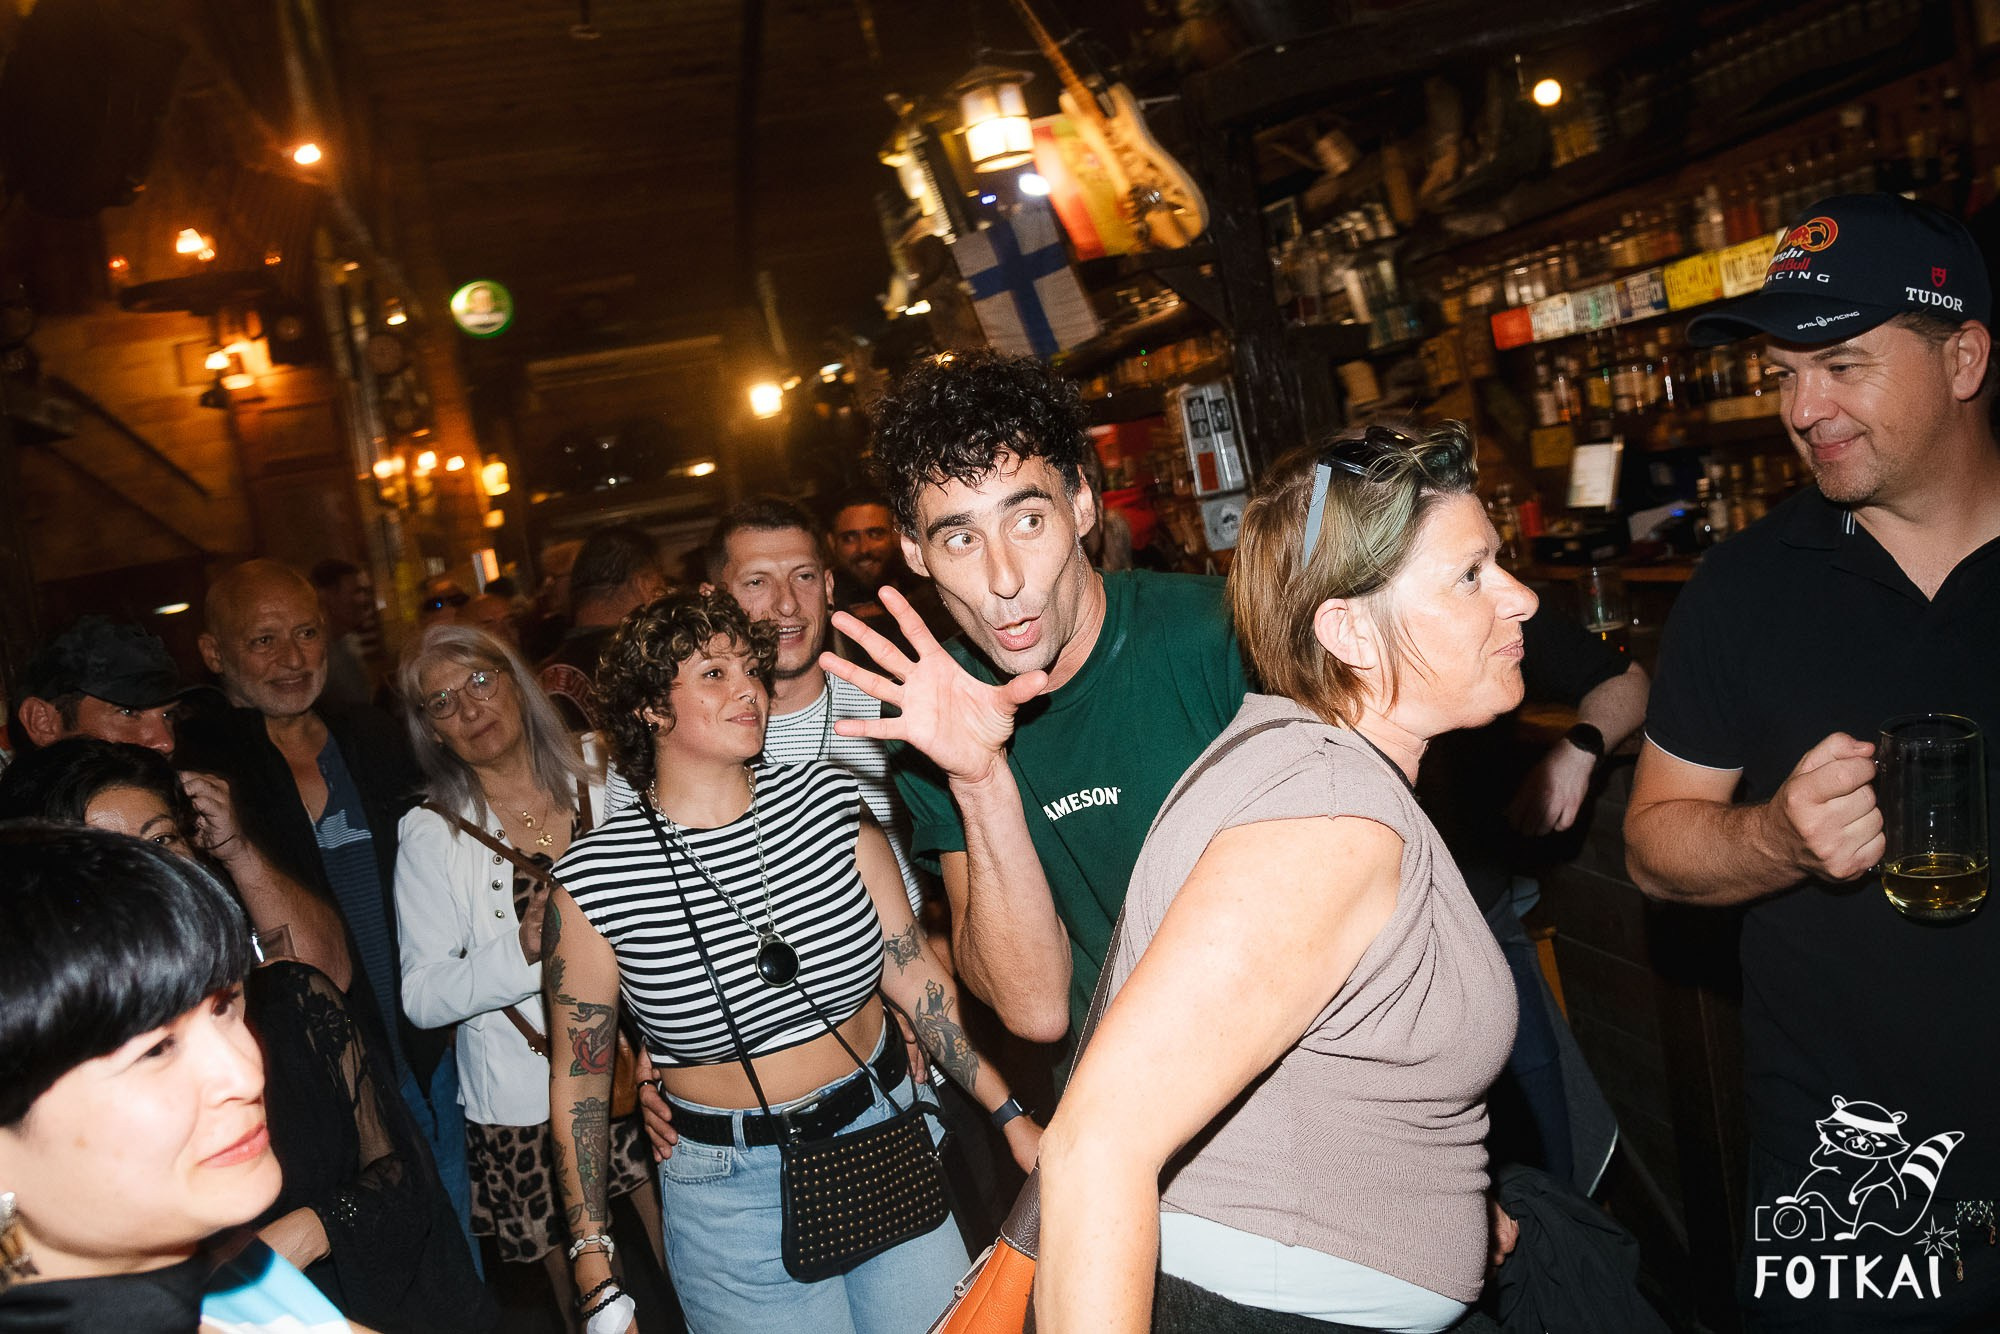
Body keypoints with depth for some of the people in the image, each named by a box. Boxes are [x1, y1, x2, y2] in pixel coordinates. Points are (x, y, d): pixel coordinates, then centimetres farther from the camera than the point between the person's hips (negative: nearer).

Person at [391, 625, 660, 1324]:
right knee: (585, 1293, 11)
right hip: (524, 1104, -1)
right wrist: (523, 950, -24)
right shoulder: (431, 835, -6)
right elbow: (423, 997, -9)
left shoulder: (604, 792, 0)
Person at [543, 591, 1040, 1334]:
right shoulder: (594, 880, -12)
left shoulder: (828, 804, -6)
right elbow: (577, 1078, -3)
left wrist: (1009, 1113, -2)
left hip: (888, 1138, 3)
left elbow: (914, 971, -1)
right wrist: (594, 1272, -1)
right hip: (731, 1186, -3)